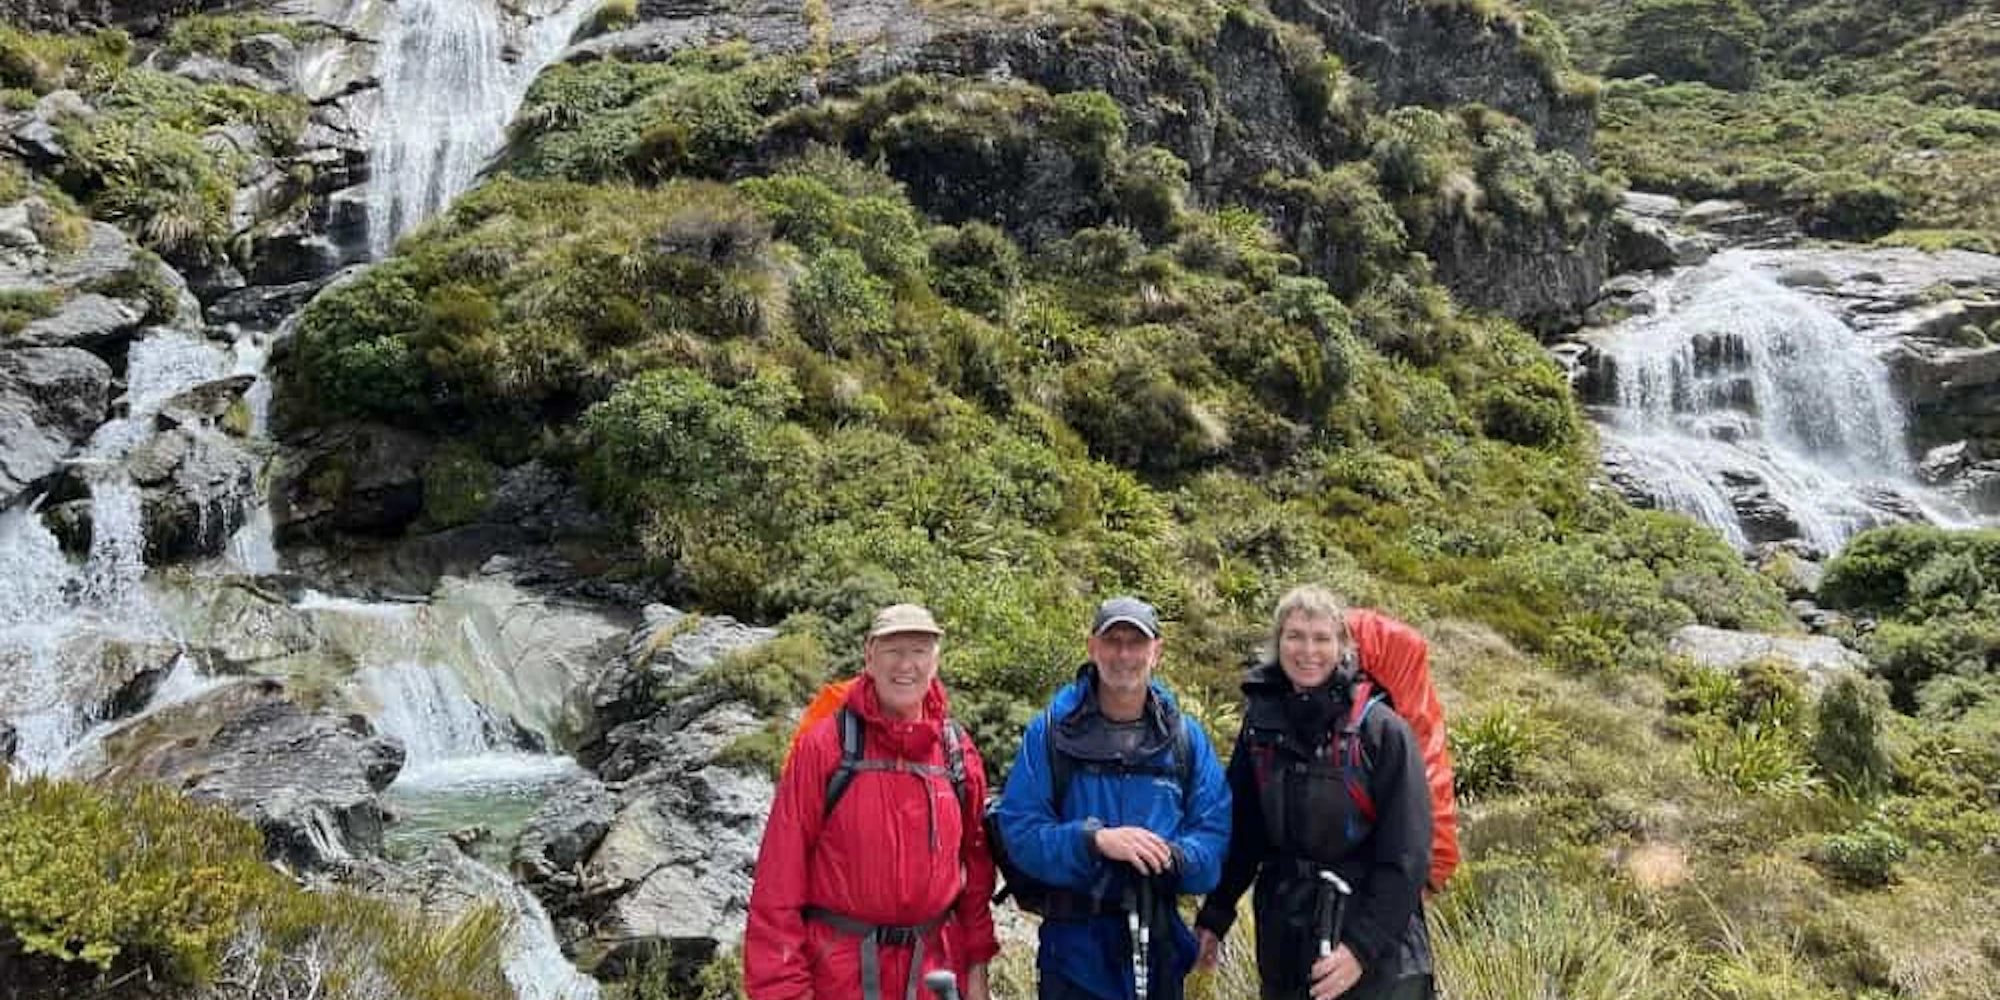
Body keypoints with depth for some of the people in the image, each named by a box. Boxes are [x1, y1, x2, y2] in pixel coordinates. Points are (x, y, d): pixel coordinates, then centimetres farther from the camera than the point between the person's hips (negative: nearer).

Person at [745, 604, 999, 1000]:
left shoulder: (958, 752, 3)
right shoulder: (824, 746, -9)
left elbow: (975, 862, 10)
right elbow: (781, 874, -9)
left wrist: (977, 965, 7)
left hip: (937, 968, 3)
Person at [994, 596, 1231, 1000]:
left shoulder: (1186, 737, 4)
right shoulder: (1051, 731, -4)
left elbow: (1214, 835, 0)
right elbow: (1018, 829, -10)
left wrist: (1171, 856, -21)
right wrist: (1095, 840, -24)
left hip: (1158, 946, 3)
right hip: (1074, 948, -2)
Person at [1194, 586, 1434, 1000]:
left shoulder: (1382, 729, -11)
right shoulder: (1261, 724, 2)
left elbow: (1407, 854, -12)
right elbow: (1242, 829, 9)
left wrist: (1362, 946, -17)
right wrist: (1214, 915, 7)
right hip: (1284, 948, 4)